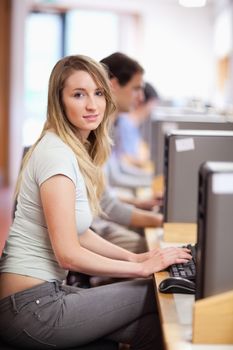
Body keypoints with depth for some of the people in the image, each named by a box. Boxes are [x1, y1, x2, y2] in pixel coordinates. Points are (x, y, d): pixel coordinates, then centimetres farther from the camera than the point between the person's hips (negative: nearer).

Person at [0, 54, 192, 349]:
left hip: (44, 291, 9)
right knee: (160, 294, -5)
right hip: (29, 307, -9)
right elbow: (68, 254, -21)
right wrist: (142, 267, -13)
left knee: (151, 323, 3)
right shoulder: (57, 154, -19)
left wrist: (133, 257, 6)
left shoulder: (78, 150, 11)